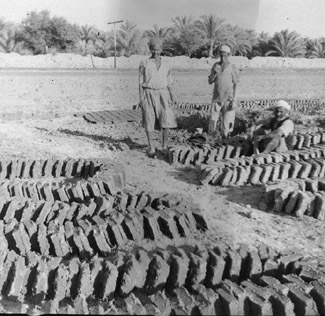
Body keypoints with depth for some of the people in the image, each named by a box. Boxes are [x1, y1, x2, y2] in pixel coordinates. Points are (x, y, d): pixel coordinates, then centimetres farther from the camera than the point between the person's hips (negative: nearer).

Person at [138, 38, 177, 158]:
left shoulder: (165, 66, 14)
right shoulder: (144, 64, 5)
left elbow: (169, 84, 14)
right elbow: (141, 82, 2)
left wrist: (172, 96, -1)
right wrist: (141, 98, -7)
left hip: (162, 94, 2)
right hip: (148, 95, -2)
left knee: (166, 120, -8)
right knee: (149, 121, -2)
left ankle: (165, 146, 6)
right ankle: (151, 148, 7)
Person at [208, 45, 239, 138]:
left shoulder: (232, 67, -1)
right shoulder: (216, 66, 8)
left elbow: (235, 85, -1)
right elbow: (210, 81, 7)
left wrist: (233, 100, -8)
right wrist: (215, 73, -11)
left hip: (228, 99, -2)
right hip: (216, 98, 3)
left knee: (227, 121, -1)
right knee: (212, 120, 2)